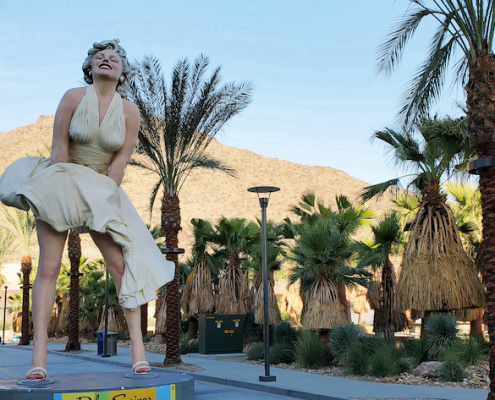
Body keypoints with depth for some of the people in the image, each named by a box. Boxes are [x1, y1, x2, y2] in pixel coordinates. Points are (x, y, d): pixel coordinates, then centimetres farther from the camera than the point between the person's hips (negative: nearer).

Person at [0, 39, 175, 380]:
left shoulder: (130, 112, -3)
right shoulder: (73, 98, -6)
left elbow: (120, 162, -5)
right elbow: (59, 150, -7)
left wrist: (98, 199, -10)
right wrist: (66, 192, -10)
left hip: (102, 189, 2)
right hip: (62, 182, -1)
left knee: (121, 262, -9)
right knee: (49, 267, -8)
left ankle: (137, 346, -5)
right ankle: (39, 358, -9)